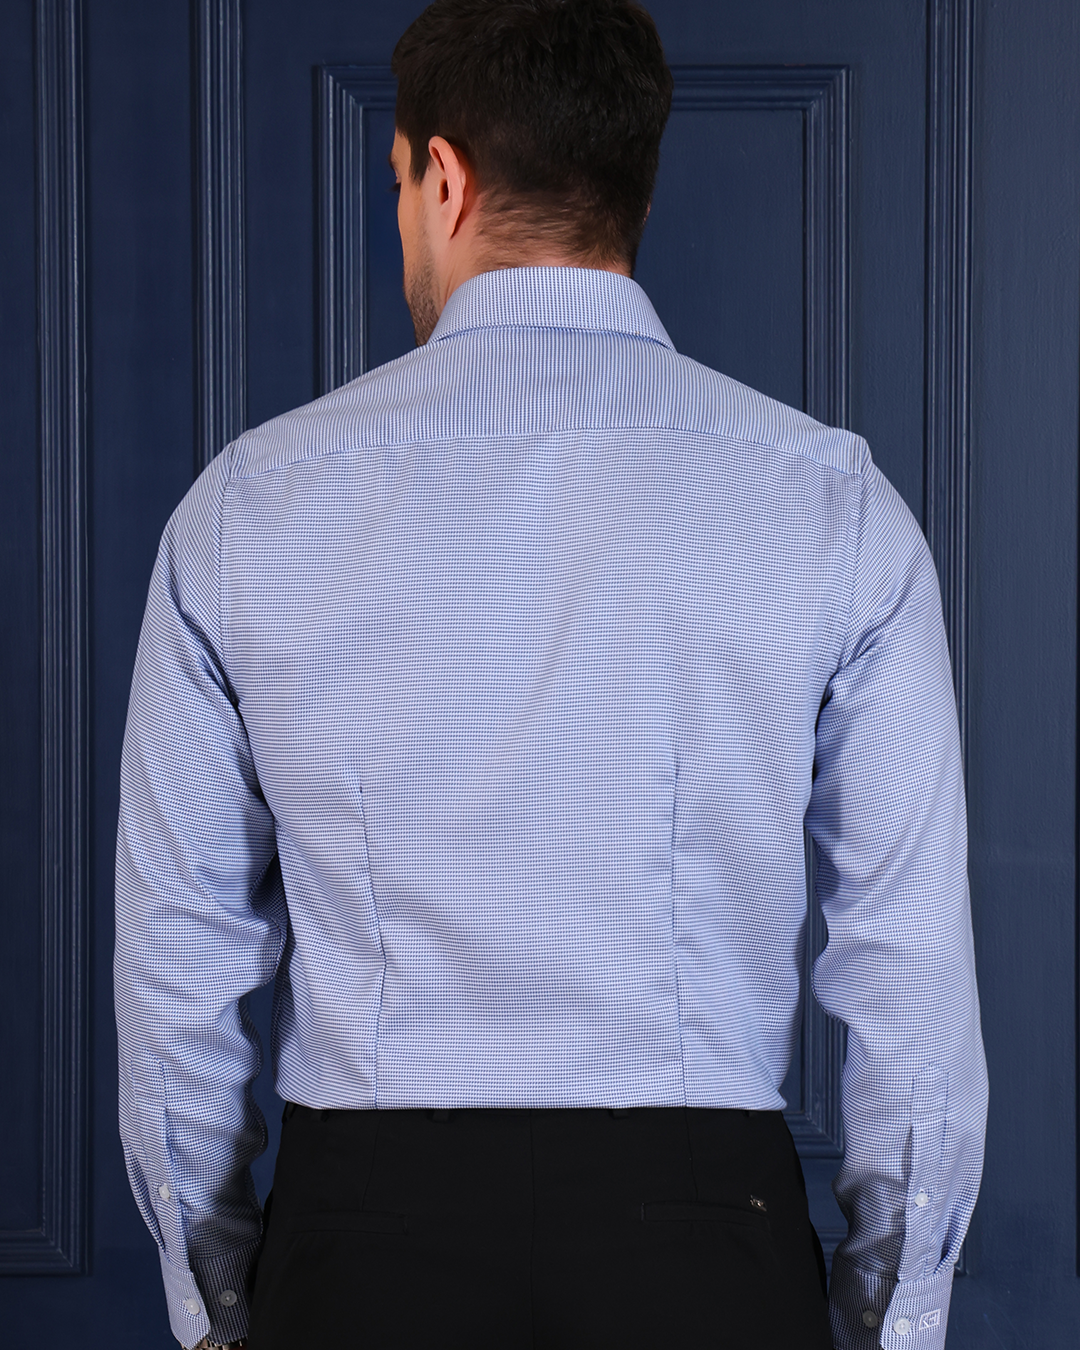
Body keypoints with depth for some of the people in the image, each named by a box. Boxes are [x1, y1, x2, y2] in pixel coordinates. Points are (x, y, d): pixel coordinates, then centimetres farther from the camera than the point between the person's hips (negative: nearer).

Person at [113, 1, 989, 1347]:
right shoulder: (833, 507, -4)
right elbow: (913, 969, -5)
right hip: (705, 1229, -1)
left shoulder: (246, 508, -2)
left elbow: (177, 960, 2)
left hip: (362, 1233, 1)